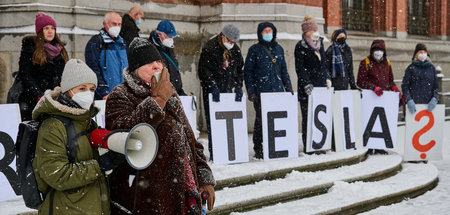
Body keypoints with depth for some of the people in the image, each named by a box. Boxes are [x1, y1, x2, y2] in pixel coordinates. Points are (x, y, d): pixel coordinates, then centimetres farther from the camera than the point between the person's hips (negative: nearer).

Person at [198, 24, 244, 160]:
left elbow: (239, 69, 16)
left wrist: (238, 85, 1)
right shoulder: (210, 48, -8)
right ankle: (213, 153, -4)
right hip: (213, 92, -5)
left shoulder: (235, 50, 10)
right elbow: (204, 70, -12)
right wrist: (213, 86, -20)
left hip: (228, 90, 5)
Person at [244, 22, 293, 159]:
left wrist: (288, 86, 14)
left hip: (278, 90, 4)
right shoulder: (255, 50, 3)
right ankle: (259, 150, 1)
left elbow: (284, 70, 23)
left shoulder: (278, 49, 17)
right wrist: (251, 91, -7)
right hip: (261, 91, -4)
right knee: (261, 120, -5)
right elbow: (248, 72, 1)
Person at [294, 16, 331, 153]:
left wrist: (327, 79, 14)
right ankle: (307, 146, -2)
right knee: (308, 117, -5)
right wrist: (306, 84, -17)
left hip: (321, 85, 6)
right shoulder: (300, 47, -4)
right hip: (307, 88, -6)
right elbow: (300, 68, -9)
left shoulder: (320, 44, 15)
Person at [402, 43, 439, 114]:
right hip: (414, 104, -2)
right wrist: (409, 100, -13)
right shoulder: (411, 68, 3)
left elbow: (436, 86, 11)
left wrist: (435, 99, -6)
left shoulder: (431, 68, 11)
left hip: (428, 104, 2)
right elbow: (405, 86, 0)